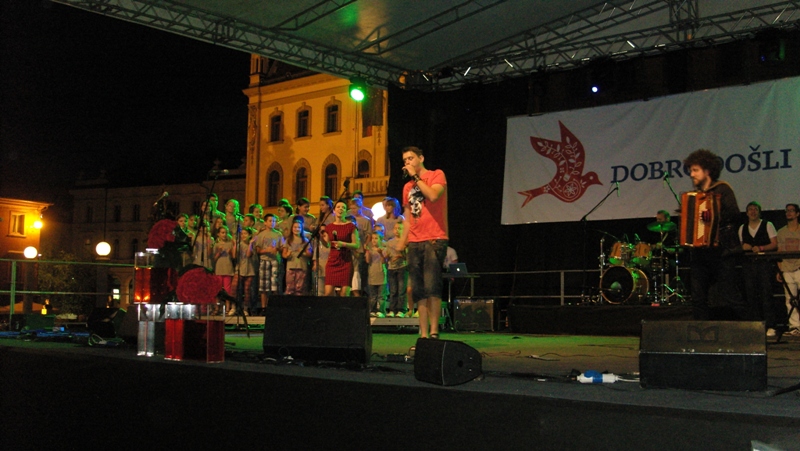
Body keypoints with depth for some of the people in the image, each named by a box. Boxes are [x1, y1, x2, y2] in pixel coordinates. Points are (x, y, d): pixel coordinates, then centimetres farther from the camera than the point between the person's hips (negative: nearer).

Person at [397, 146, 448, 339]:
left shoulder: (436, 175, 4)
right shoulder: (407, 187, 20)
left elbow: (433, 195, -17)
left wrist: (415, 176, -6)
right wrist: (400, 246, 13)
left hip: (434, 240, -6)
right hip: (414, 242, 6)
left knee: (431, 287, -15)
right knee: (418, 292, 1)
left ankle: (434, 332, -12)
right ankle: (423, 335, 2)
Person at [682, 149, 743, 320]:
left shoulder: (722, 189, -1)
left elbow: (734, 213, -15)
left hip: (721, 250, -7)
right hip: (700, 251, 7)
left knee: (730, 295, -8)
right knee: (698, 298, 4)